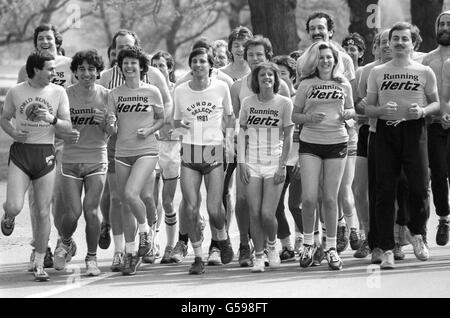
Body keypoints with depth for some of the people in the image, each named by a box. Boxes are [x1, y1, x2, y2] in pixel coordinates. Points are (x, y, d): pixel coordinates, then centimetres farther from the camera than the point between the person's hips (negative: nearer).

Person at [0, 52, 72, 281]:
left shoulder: (58, 92, 4)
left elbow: (68, 126, 3)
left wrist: (52, 119, -17)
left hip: (46, 153, 1)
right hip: (20, 152, -1)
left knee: (43, 212, -1)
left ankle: (39, 264, 10)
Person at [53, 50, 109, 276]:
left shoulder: (106, 96, 1)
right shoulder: (65, 95, -2)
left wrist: (104, 122, -16)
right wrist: (65, 134, -19)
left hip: (97, 160, 0)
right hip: (70, 160, 0)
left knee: (91, 210, -11)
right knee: (72, 212, -7)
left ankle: (91, 258, 5)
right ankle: (65, 243, 26)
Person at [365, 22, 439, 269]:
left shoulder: (424, 72, 7)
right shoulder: (377, 72, 11)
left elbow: (436, 102, 12)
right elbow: (368, 108, 11)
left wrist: (423, 111, -9)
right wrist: (382, 110, -10)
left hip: (414, 130, -1)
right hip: (385, 131, 1)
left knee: (419, 187, -8)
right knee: (385, 191, -3)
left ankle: (417, 233, 20)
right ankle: (387, 249, 1)